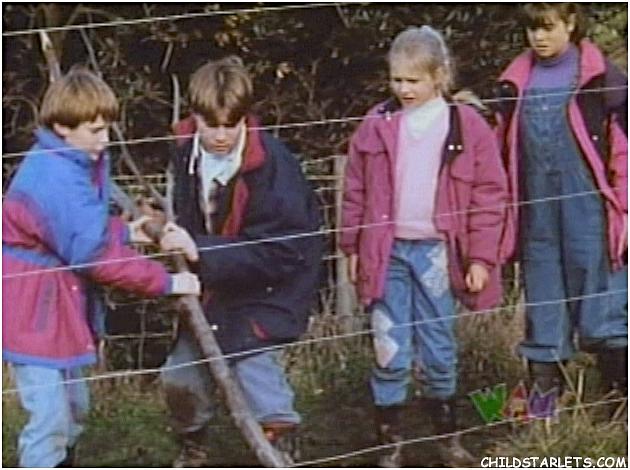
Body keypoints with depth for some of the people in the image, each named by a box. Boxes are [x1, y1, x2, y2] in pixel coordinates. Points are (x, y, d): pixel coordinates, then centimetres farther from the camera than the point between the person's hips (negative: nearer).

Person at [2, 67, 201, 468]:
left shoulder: (77, 164, 6)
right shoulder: (56, 179, -27)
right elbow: (95, 253, -29)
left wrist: (124, 232, 1)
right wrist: (166, 282, -24)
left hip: (61, 303, 11)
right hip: (33, 310, -11)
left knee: (74, 408, 22)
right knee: (50, 417, -10)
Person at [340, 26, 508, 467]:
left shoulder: (467, 127, -3)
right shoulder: (377, 126, 2)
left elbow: (490, 195, -1)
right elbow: (356, 191, 8)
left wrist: (481, 257, -4)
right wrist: (353, 248, 6)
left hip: (437, 251, -1)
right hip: (388, 250, 1)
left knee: (439, 350, 9)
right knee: (390, 352, 1)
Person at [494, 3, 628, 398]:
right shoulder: (516, 81, 11)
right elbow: (504, 149, 17)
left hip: (587, 208, -4)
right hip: (536, 213, 4)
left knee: (597, 296, -5)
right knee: (543, 301, 9)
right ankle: (545, 386, 17)